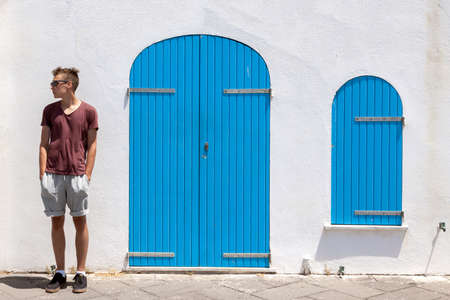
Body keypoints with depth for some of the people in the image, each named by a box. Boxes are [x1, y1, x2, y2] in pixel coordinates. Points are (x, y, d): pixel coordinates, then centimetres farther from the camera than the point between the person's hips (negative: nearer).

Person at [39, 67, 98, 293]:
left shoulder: (88, 111, 2)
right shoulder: (49, 110, 10)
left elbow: (92, 145, 3)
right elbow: (44, 144, 10)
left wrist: (87, 176, -4)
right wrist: (43, 174, 1)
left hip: (77, 175, -2)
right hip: (53, 174, 3)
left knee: (80, 222, 2)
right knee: (57, 222, 6)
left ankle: (81, 274, 12)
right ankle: (60, 273, 16)